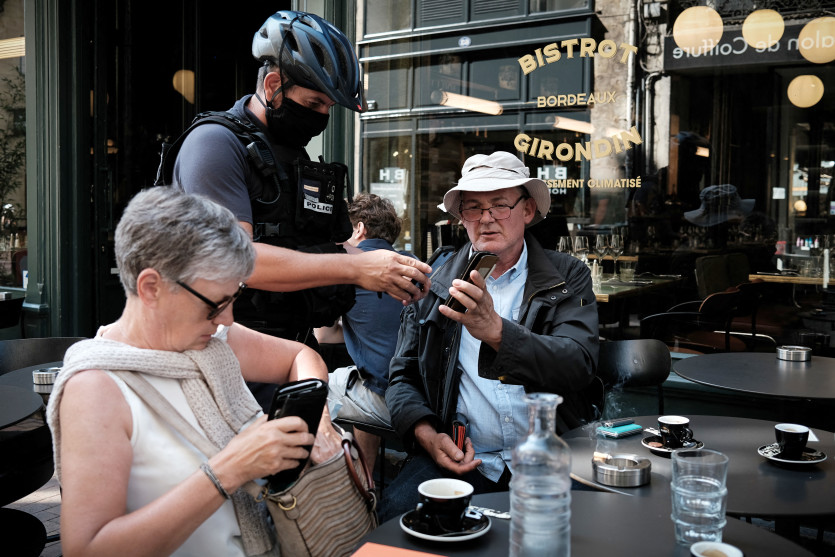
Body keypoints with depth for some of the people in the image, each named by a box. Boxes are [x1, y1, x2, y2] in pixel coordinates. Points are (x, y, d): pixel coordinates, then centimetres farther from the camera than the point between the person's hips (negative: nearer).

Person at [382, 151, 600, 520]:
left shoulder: (568, 277, 6)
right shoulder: (434, 285, 10)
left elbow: (579, 364, -11)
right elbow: (402, 377, 13)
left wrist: (496, 331, -27)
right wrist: (427, 434, -8)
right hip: (460, 459, 1)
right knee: (398, 509, -26)